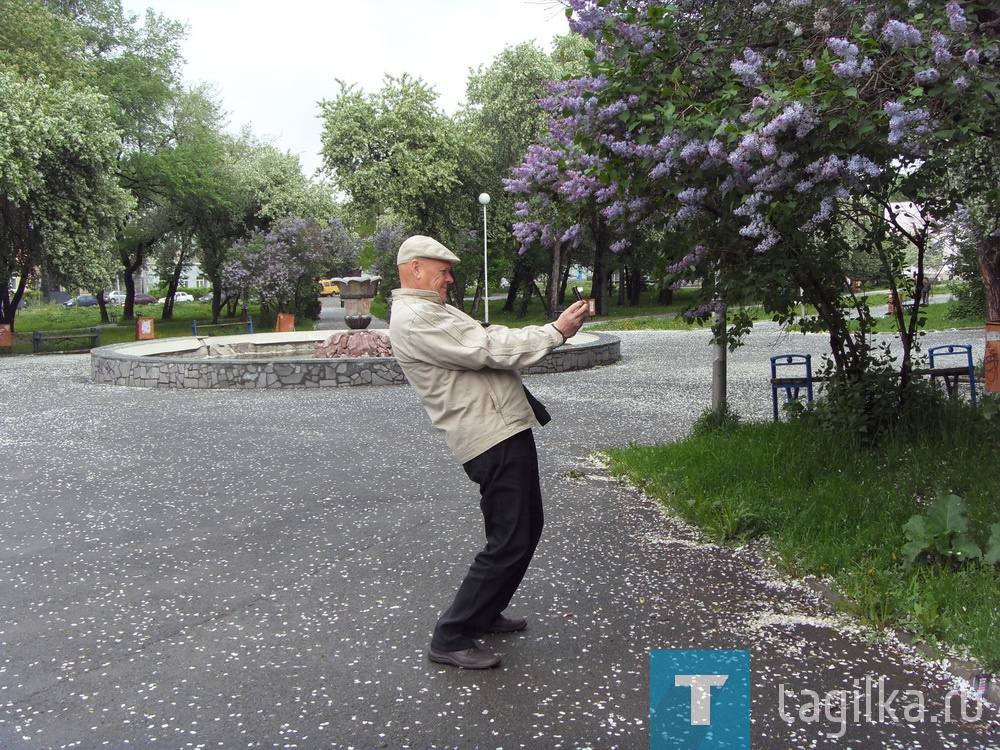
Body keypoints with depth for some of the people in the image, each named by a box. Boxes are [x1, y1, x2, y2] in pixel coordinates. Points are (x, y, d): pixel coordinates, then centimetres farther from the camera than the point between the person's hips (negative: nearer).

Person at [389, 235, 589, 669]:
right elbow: (488, 351, -19)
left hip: (508, 431, 11)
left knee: (527, 529, 19)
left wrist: (558, 329, 6)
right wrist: (555, 332, -11)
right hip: (493, 440, -11)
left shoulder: (437, 312, 22)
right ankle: (451, 638, 1)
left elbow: (494, 337, 19)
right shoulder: (413, 319, -14)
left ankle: (484, 614, 33)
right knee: (508, 544, -9)